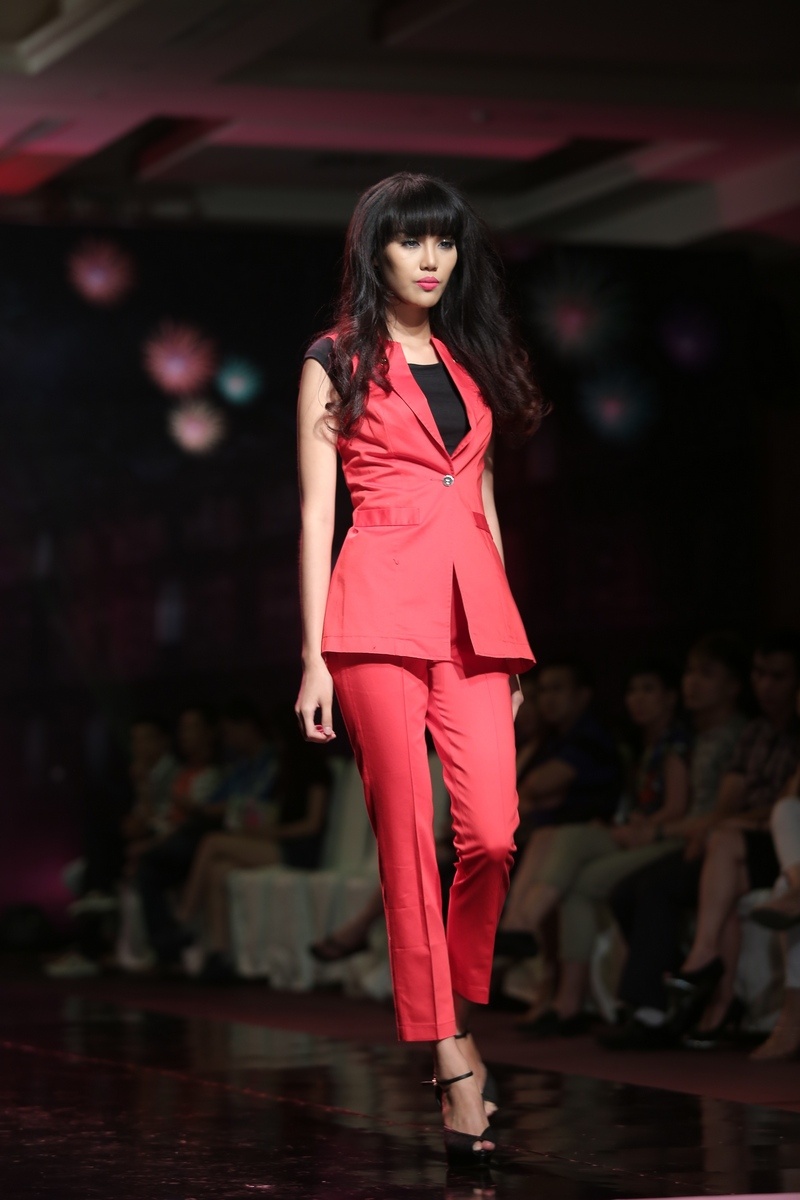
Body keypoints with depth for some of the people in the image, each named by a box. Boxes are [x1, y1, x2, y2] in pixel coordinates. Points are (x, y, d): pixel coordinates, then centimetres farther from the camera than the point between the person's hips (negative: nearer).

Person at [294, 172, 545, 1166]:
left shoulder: (470, 364, 20)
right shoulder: (336, 365, 6)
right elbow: (316, 514, 2)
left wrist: (508, 641, 17)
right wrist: (315, 657, -5)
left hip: (471, 610, 4)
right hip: (379, 608, -4)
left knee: (493, 832, -9)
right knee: (407, 837, -5)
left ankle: (460, 1009, 15)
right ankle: (452, 1064, 0)